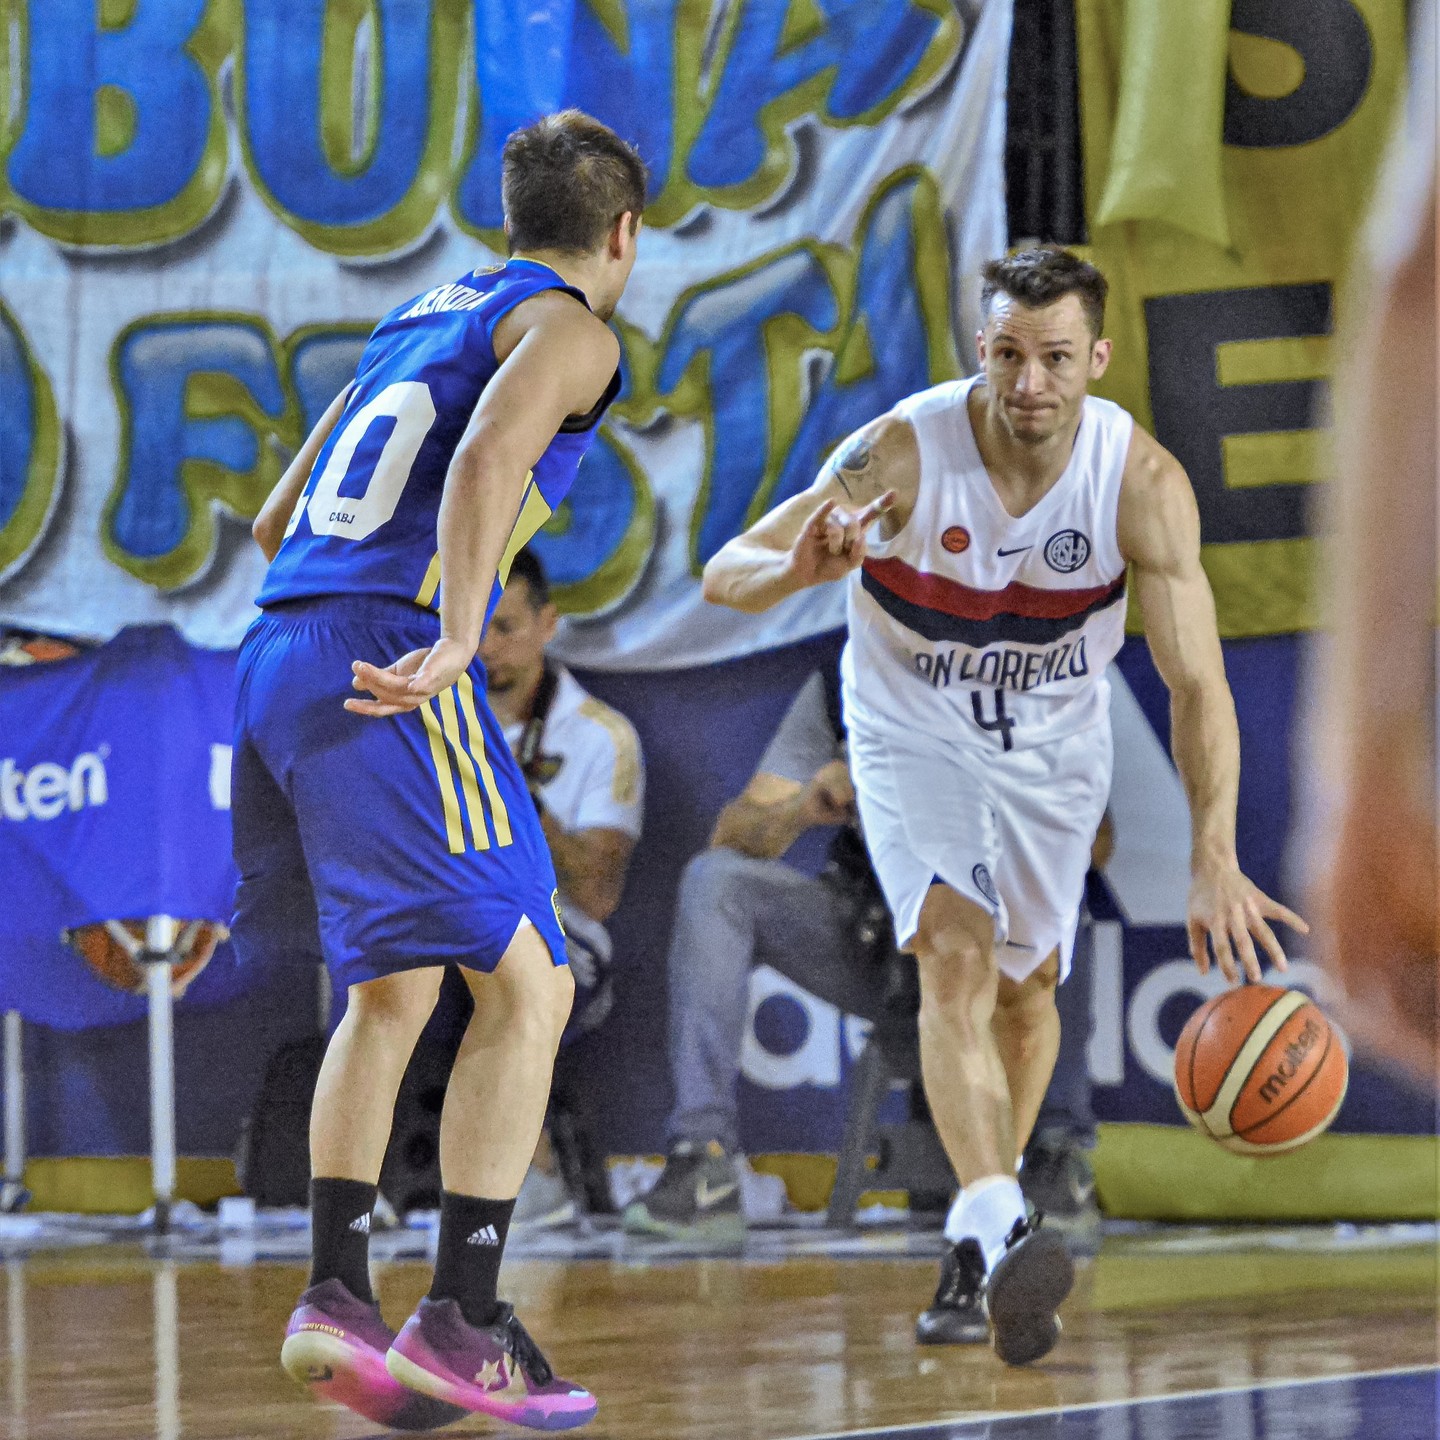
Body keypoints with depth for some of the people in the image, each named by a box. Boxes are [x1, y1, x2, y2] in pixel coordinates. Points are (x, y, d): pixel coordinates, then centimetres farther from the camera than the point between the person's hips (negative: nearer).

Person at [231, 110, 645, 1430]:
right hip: (386, 665, -8)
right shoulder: (567, 329, 2)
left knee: (391, 992, 19)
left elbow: (278, 520, 31)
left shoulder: (419, 317, 26)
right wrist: (457, 637, -27)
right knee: (527, 985, -4)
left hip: (277, 655, 8)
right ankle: (461, 1323, -9)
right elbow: (489, 452, -20)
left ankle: (337, 1296, 15)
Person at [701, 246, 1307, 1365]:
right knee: (956, 952, -23)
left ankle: (979, 1240, 32)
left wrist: (1215, 861, -41)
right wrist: (801, 569, -52)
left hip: (1052, 744, 2)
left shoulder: (1143, 483, -26)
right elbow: (727, 572, -27)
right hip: (913, 731, -2)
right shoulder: (905, 451, -29)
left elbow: (1198, 682, -28)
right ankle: (998, 1233, -34)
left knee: (1027, 985, 12)